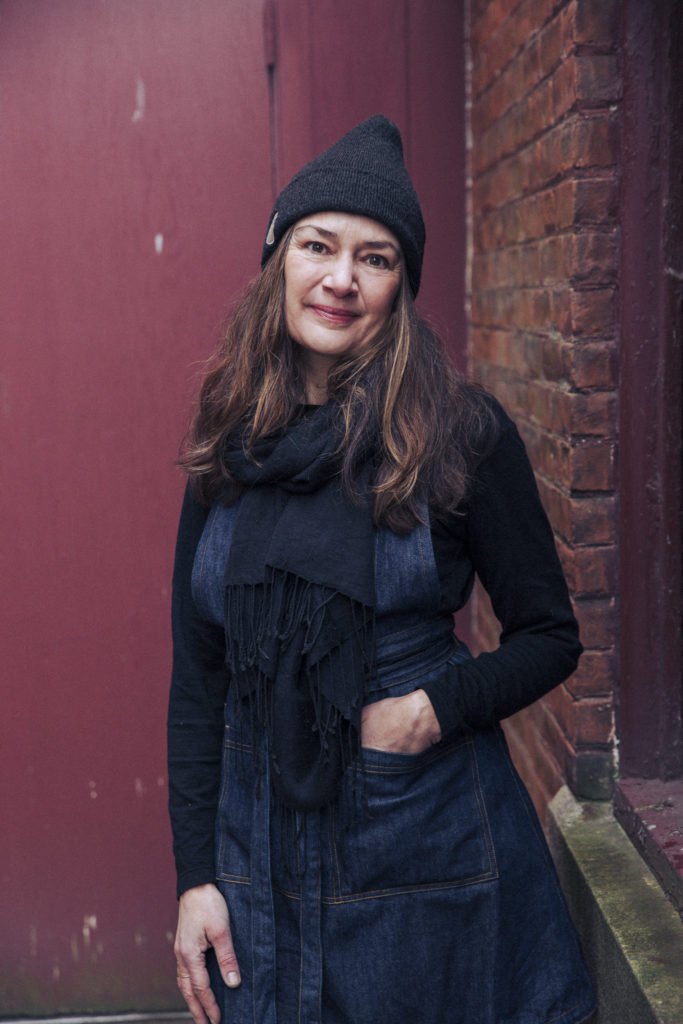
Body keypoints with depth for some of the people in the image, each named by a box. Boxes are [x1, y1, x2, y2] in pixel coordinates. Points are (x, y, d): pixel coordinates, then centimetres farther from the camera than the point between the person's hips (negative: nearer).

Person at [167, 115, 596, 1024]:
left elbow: (552, 637, -1)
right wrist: (196, 874, 1)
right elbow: (198, 676, 5)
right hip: (262, 857, 3)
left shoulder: (460, 433, -9)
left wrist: (438, 705, -19)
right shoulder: (230, 447, 1)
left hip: (429, 854, -3)